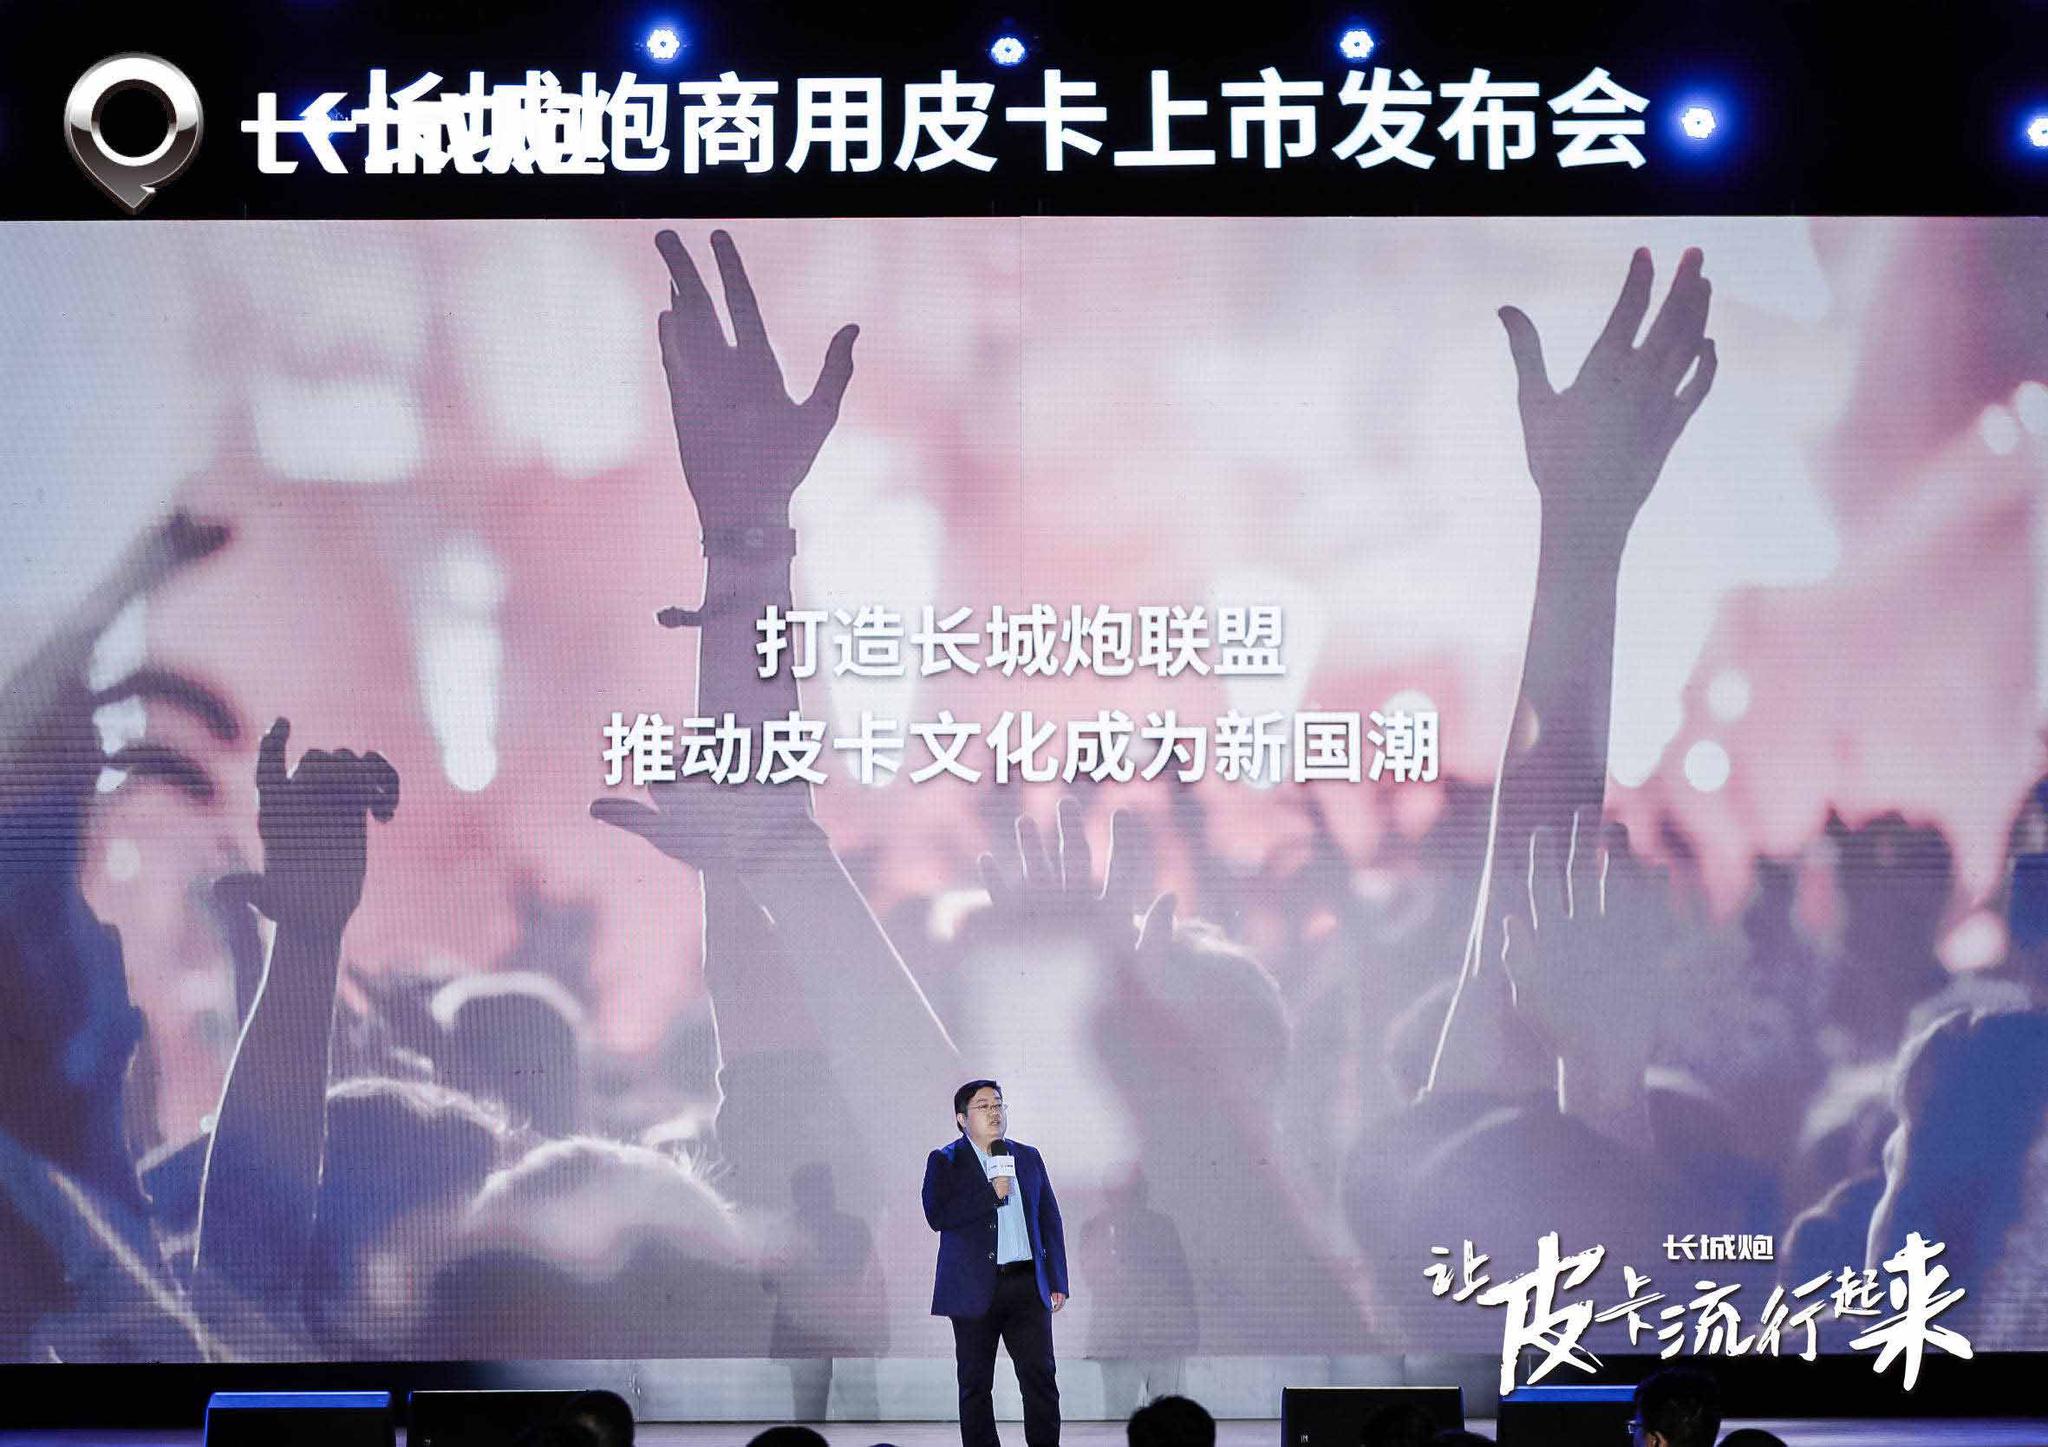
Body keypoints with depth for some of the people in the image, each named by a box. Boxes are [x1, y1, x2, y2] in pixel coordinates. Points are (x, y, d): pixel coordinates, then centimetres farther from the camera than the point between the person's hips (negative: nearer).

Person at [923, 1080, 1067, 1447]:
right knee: (976, 1383, 3)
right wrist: (992, 1193, -15)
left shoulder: (1027, 1157, 14)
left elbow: (1050, 1220, 15)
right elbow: (937, 1215, -14)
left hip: (1027, 1286, 3)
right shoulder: (945, 1161, 2)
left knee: (1040, 1376, -2)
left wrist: (1057, 1281, 9)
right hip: (976, 1289, -3)